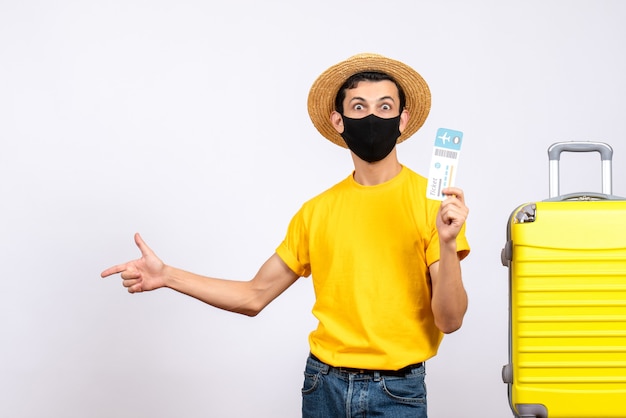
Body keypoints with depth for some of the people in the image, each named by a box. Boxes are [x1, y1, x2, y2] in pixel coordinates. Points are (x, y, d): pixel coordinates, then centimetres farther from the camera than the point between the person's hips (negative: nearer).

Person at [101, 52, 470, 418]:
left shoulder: (434, 201, -7)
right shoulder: (316, 211, 3)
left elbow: (450, 320, -10)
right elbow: (253, 296, 8)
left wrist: (447, 243, -25)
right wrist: (166, 276, 2)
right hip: (323, 385, 3)